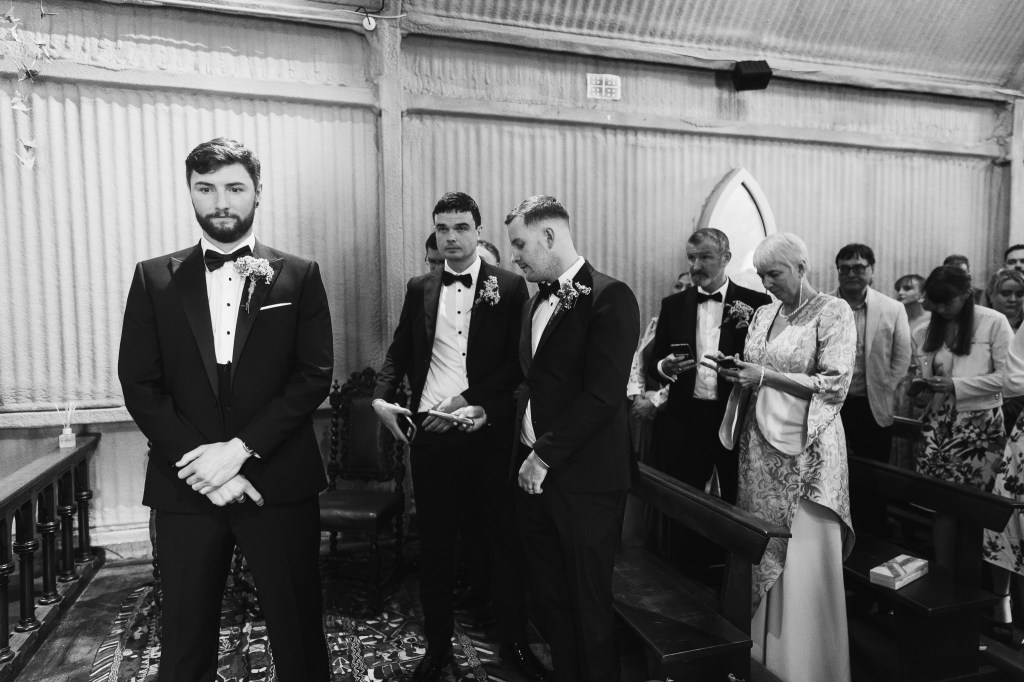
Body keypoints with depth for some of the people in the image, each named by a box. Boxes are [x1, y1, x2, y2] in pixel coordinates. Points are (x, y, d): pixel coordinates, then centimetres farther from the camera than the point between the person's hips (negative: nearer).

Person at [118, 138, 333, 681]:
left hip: (279, 483, -1)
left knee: (298, 634, 10)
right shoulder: (153, 278, 6)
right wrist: (199, 461, -11)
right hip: (186, 488, 2)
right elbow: (139, 386, 1)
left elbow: (315, 375, -5)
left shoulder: (299, 276, 2)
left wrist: (240, 448, -14)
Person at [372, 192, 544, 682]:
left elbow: (518, 362, -5)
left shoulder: (508, 286, -1)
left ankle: (515, 642, 29)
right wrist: (382, 398, -6)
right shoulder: (419, 289, 9)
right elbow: (399, 352, 12)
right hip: (430, 434, 3)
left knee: (504, 540, 10)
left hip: (487, 433, -2)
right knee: (434, 544, 13)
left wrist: (468, 400, -14)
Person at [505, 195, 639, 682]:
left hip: (584, 479, -7)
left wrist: (546, 456, -17)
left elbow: (603, 394, -19)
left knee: (588, 603, 9)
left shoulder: (609, 297, -13)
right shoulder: (537, 302, 13)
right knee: (548, 596, 18)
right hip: (536, 472, 7)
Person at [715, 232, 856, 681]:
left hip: (807, 449, -5)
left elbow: (836, 385, -12)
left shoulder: (833, 312, -5)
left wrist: (767, 375, -18)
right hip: (760, 444, 6)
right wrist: (738, 373, -3)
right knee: (761, 555, 10)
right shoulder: (762, 315, 13)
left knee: (804, 562, -1)